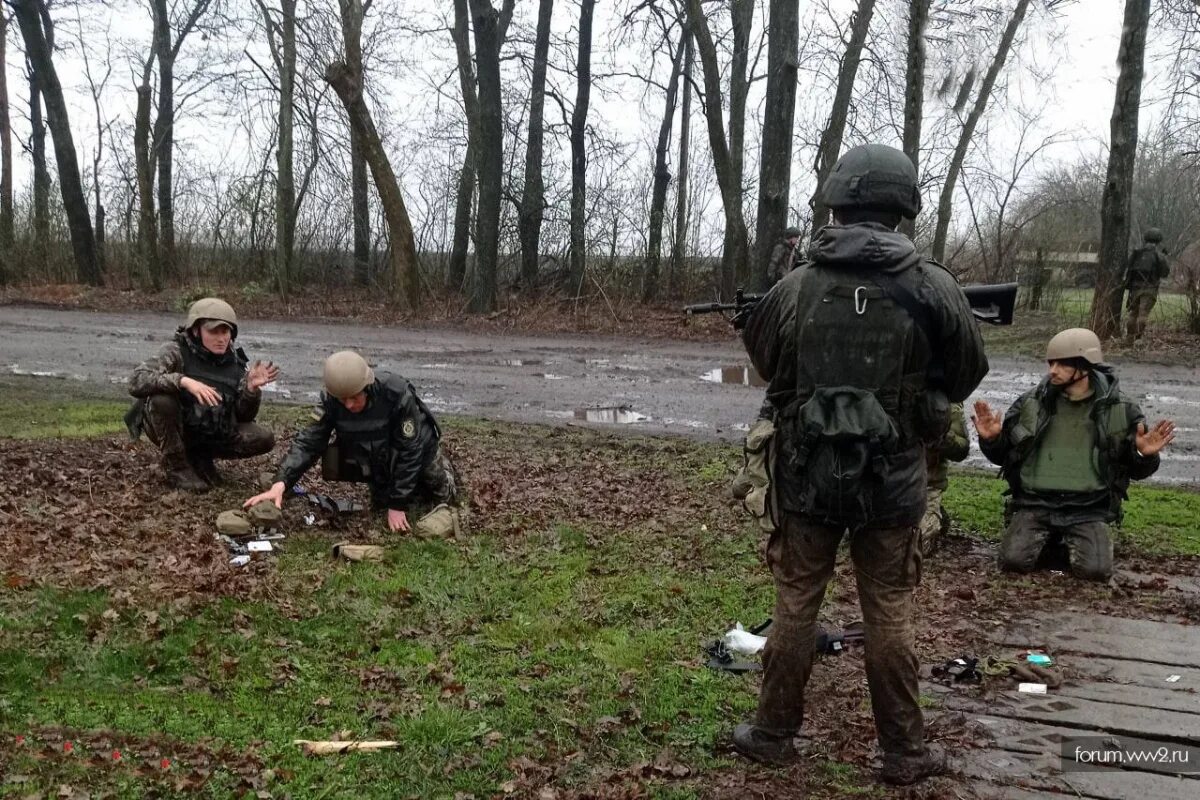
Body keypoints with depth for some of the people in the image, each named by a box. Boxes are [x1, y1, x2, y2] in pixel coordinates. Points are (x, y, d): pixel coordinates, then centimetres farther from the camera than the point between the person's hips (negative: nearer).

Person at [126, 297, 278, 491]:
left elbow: (244, 415, -3)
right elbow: (136, 381, -30)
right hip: (174, 431, -4)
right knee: (162, 400, -34)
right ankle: (177, 467, -13)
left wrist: (251, 388, -23)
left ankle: (200, 456, 8)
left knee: (264, 439, -13)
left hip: (212, 434, 4)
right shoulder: (176, 352, -15)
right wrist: (183, 381, -42)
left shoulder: (235, 362, -3)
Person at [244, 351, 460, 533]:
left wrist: (397, 505, -29)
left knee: (446, 495, 6)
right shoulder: (331, 400, -29)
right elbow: (309, 442, -31)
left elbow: (409, 451, -32)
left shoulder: (397, 394, -39)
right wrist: (279, 484, -47)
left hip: (419, 449, -2)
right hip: (380, 458, 3)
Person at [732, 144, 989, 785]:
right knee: (888, 616, 10)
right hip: (892, 480, 0)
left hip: (807, 475, 1)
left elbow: (762, 358, 12)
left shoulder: (794, 287, -5)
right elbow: (966, 375, 5)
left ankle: (774, 733, 24)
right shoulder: (934, 288, -9)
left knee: (795, 606, 13)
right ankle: (904, 751, 21)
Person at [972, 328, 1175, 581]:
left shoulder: (1118, 410, -1)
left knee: (1095, 570, -22)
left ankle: (1073, 541, 14)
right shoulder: (1031, 403, 2)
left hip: (1090, 507, -1)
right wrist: (991, 439, -11)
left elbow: (1135, 471, 9)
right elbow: (1002, 455, 12)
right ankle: (1049, 539, 15)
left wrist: (1145, 456, -14)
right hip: (1036, 503, 1)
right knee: (1014, 560, -20)